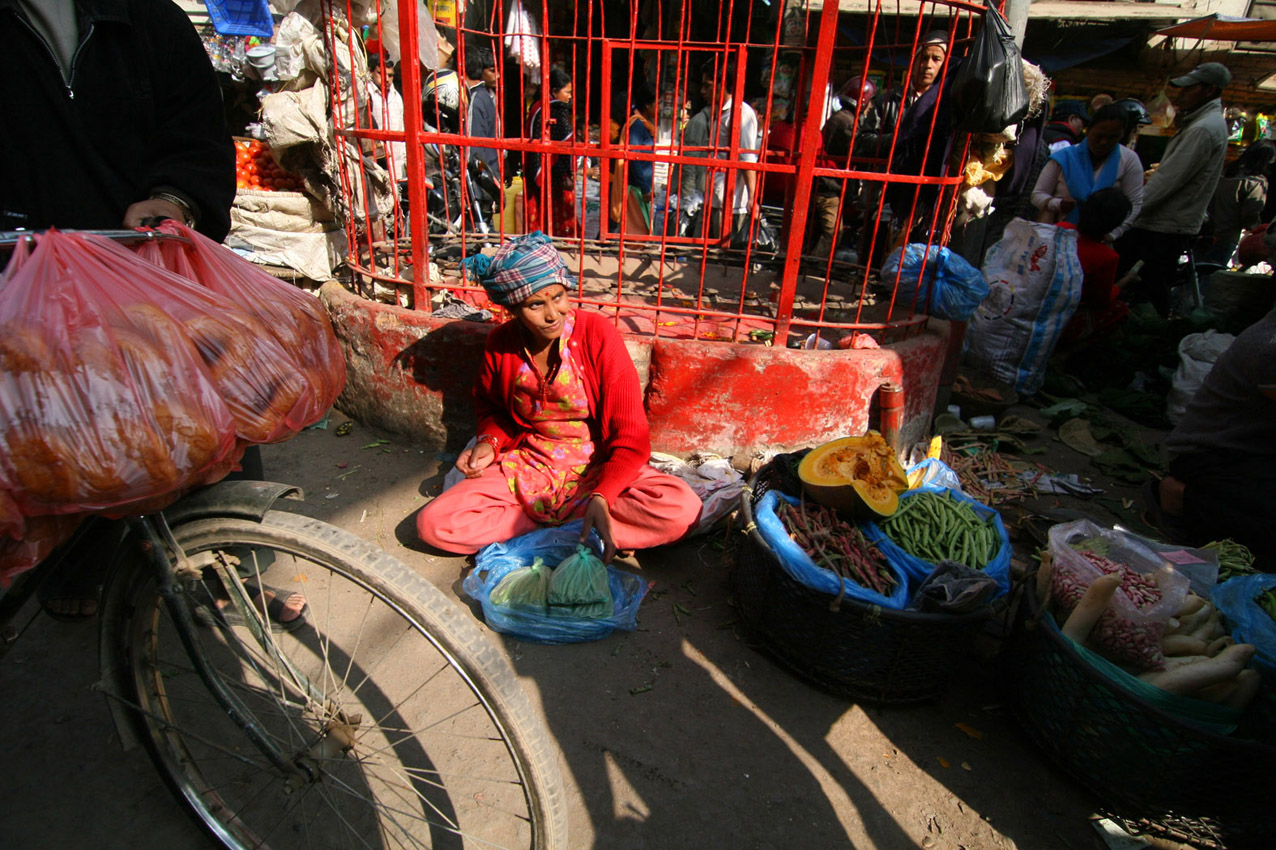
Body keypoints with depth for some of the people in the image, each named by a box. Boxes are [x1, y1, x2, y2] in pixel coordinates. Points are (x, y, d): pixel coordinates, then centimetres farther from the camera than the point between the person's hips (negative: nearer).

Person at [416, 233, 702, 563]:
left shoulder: (598, 334, -16)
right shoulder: (500, 344, -5)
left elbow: (631, 436, -17)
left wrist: (601, 496, -33)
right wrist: (490, 442, -6)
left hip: (597, 467, -2)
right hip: (526, 467, 3)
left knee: (683, 509, -29)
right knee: (432, 523, -16)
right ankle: (567, 523, -12)